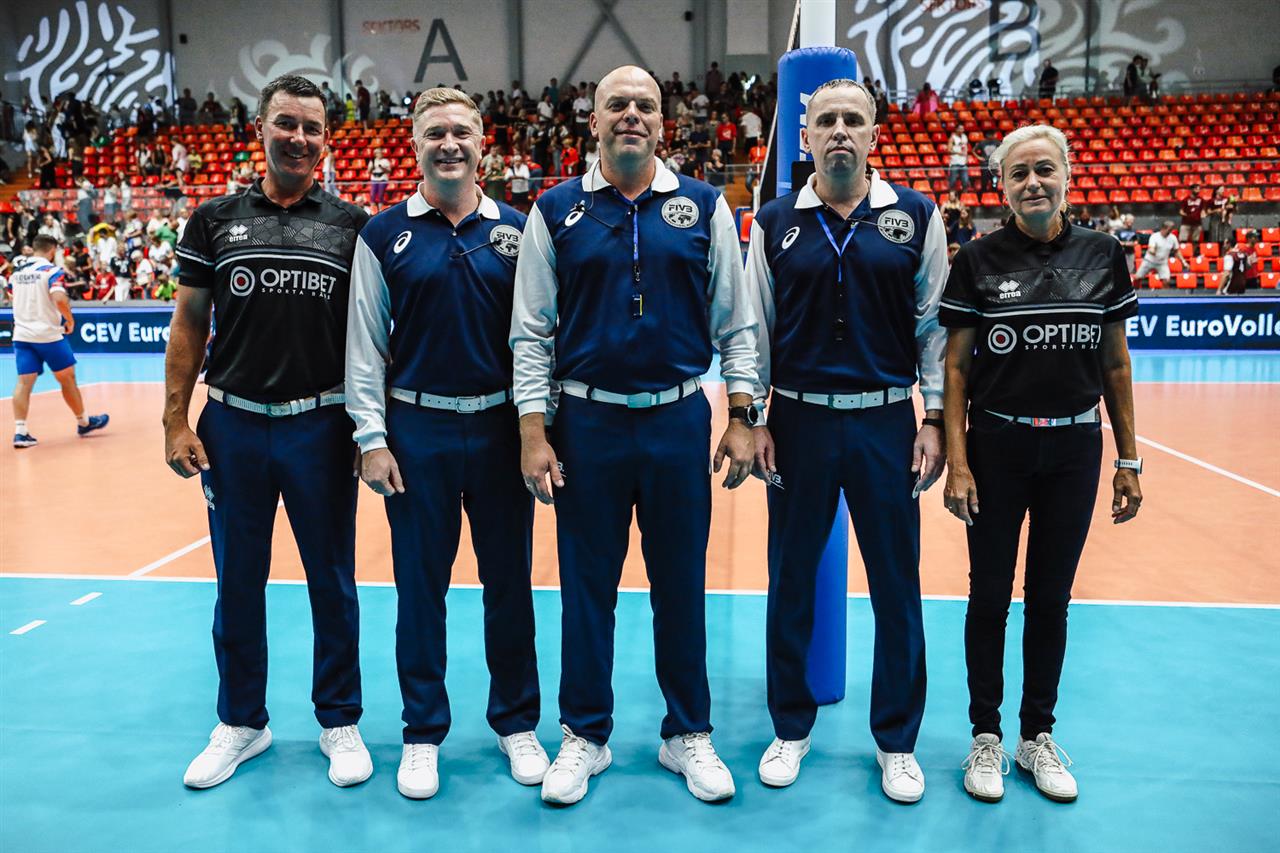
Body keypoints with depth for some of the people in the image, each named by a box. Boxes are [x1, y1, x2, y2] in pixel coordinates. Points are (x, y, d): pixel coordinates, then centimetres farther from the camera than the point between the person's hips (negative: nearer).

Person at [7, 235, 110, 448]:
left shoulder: (17, 269, 9)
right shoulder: (52, 270, -10)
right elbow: (59, 298, -25)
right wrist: (70, 320, -10)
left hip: (22, 334, 5)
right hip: (49, 334, -5)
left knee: (24, 382, 2)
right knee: (67, 379, 10)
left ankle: (20, 431, -8)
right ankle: (83, 422, 24)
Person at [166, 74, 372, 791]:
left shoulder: (352, 227, 4)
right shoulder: (216, 220, 6)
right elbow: (189, 324, 7)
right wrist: (176, 421, 0)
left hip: (323, 427, -1)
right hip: (234, 425, 1)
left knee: (333, 582, 8)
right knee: (238, 582, 11)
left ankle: (340, 721, 25)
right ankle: (241, 722, 29)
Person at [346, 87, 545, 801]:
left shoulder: (516, 230, 5)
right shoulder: (384, 234, 3)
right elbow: (365, 343, 3)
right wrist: (371, 437, -3)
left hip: (500, 427, 1)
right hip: (417, 428, 0)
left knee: (511, 580, 9)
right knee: (421, 586, 7)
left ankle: (517, 721, 26)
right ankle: (424, 732, 23)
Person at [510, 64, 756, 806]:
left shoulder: (705, 208, 4)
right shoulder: (557, 211, 3)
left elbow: (736, 324, 5)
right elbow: (532, 330, 2)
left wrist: (742, 420, -1)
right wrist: (533, 433, -4)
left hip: (680, 420, 0)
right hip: (587, 423, 0)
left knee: (682, 585, 10)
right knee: (587, 587, 9)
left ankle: (689, 733, 27)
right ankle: (585, 736, 26)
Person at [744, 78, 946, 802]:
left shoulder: (917, 216, 3)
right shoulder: (776, 222, 5)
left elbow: (935, 324, 4)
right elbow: (755, 328, 6)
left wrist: (934, 419, -1)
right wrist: (754, 419, 1)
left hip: (886, 422, 0)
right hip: (799, 421, 1)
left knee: (897, 586, 6)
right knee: (792, 581, 9)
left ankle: (897, 740, 24)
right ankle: (792, 728, 28)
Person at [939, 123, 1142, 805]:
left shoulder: (1103, 256, 2)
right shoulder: (979, 259, -4)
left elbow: (1117, 364, 6)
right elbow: (954, 366, -4)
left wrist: (1128, 459, 4)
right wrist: (956, 460, -10)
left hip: (1075, 449, 2)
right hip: (997, 447, -2)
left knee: (1050, 597, 12)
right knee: (990, 595, 7)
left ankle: (1038, 735, 28)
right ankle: (986, 735, 23)